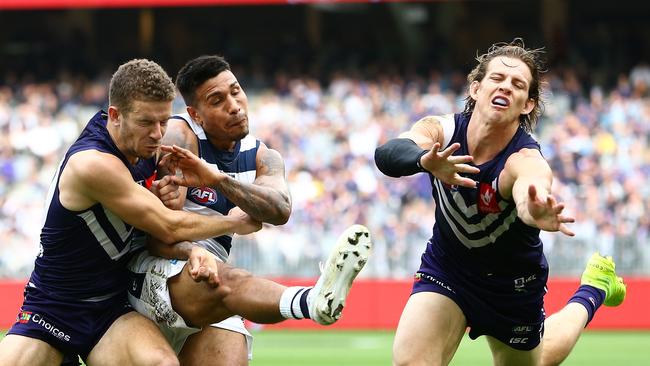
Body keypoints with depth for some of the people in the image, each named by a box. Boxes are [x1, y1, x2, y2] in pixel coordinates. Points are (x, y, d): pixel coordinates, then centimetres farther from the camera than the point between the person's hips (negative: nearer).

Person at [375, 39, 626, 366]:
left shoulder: (527, 162, -30)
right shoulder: (441, 131, -21)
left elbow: (530, 191, -56)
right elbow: (388, 153, -43)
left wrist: (536, 211, -81)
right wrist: (426, 160, -67)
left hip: (513, 287, -2)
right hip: (445, 269, 2)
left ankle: (592, 291, 45)